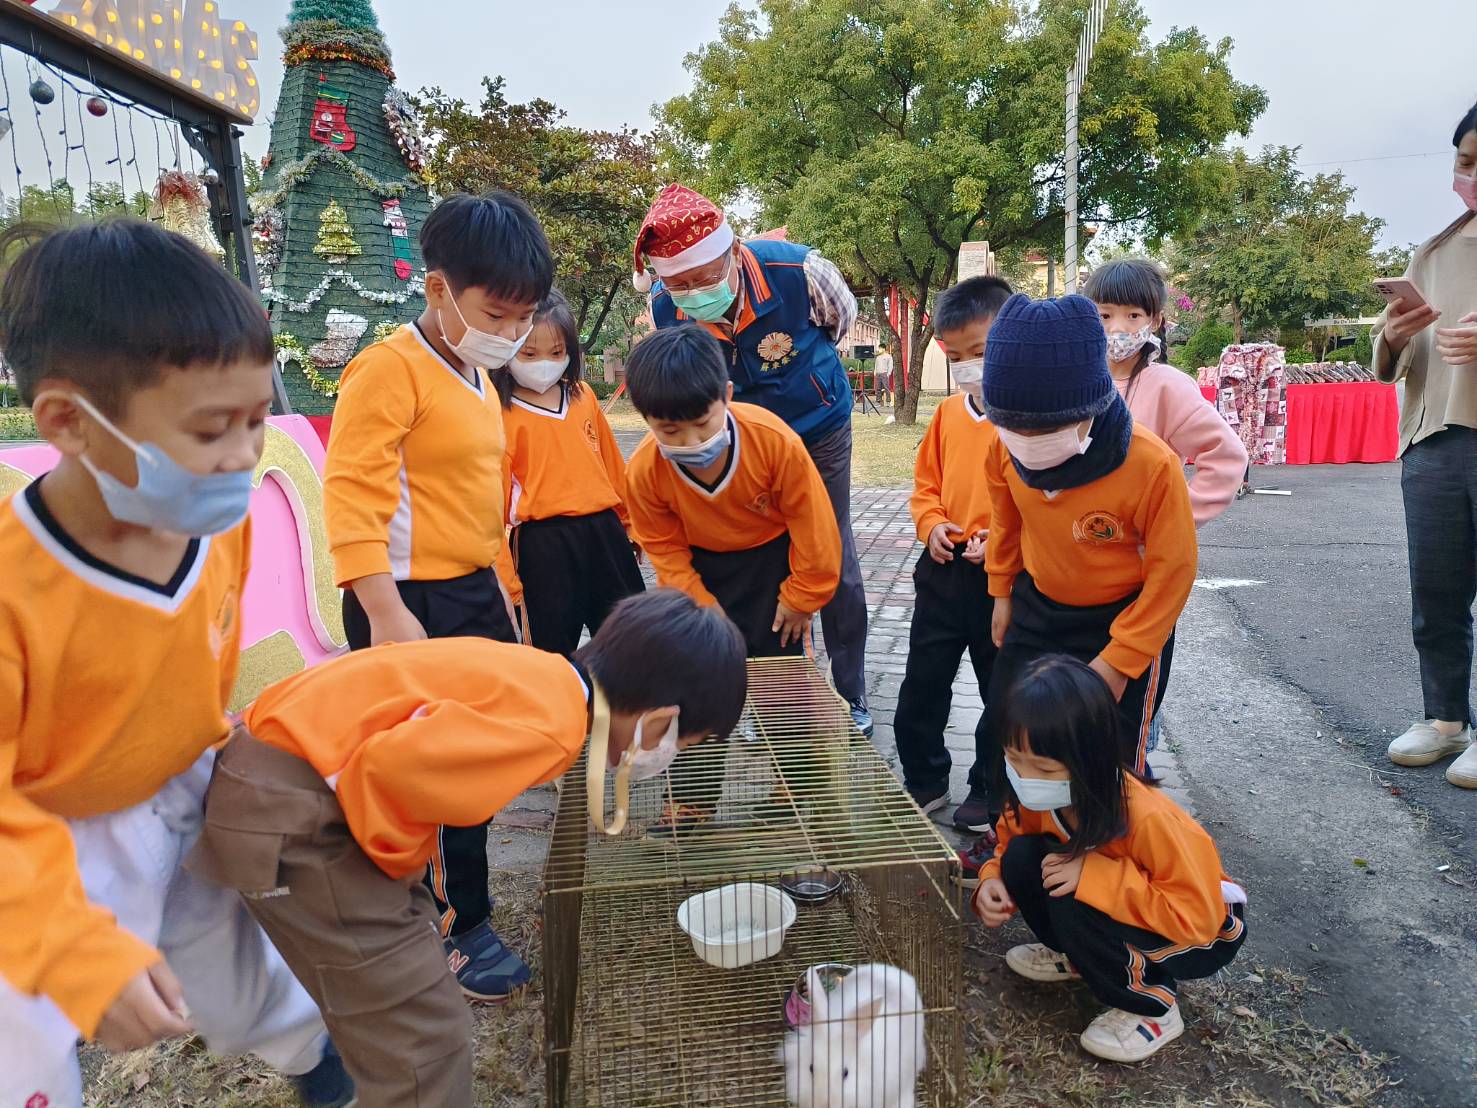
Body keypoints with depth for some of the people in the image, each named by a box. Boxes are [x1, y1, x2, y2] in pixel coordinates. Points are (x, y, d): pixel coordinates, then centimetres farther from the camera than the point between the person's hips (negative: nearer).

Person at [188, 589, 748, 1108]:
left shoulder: (547, 677, 5)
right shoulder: (549, 727, -22)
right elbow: (388, 766, -28)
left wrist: (403, 864, 14)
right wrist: (403, 862, -10)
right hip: (287, 809, -10)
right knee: (424, 1038, -3)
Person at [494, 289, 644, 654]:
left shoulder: (584, 395, 7)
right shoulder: (500, 416, -8)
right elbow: (494, 496, -9)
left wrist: (628, 522, 21)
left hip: (605, 532, 5)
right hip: (544, 545, -5)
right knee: (553, 647, 10)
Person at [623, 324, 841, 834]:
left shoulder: (774, 440, -33)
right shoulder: (644, 471, -27)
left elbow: (812, 523, -19)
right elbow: (665, 551, -12)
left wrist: (801, 596, -10)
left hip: (772, 558, -1)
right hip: (700, 567, 2)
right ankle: (692, 799, 21)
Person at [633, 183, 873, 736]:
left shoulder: (798, 270, -30)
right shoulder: (666, 308, -22)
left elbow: (842, 316, -5)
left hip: (818, 427, -2)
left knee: (834, 561, 4)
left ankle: (852, 695, 19)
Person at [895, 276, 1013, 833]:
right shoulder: (948, 413, 5)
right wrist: (933, 524, -4)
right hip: (943, 569, 6)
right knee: (922, 683, 14)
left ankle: (991, 788, 33)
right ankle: (924, 781, 33)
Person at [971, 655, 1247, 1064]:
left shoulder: (1146, 817, -37)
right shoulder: (1039, 794, -19)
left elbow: (1195, 916, -33)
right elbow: (1010, 842, -1)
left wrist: (1091, 873, -38)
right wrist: (993, 883, -23)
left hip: (1206, 932, -6)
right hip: (1122, 904, 6)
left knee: (1073, 907, -32)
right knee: (1023, 859, -19)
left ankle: (1153, 1006, -5)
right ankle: (1076, 957, 9)